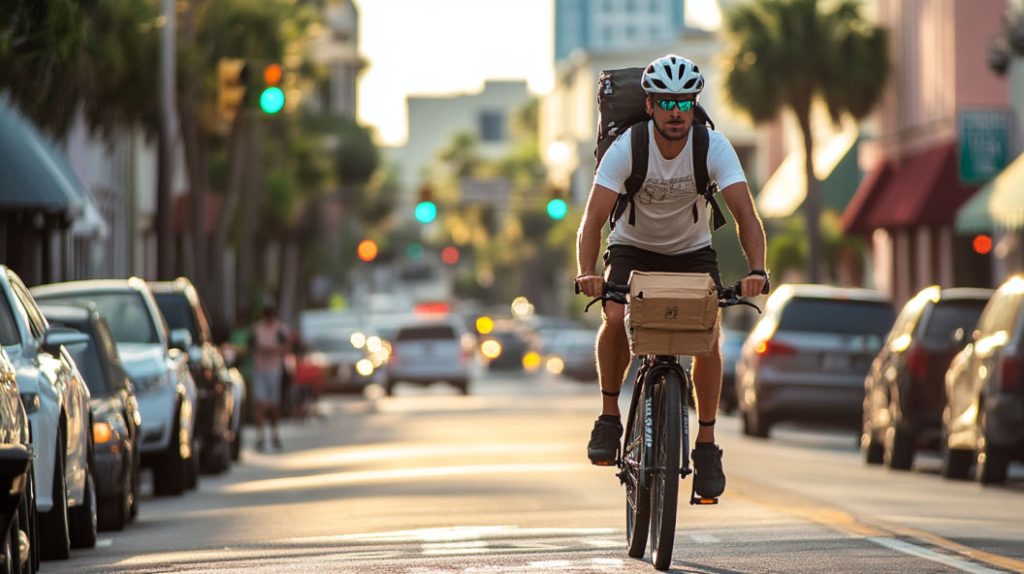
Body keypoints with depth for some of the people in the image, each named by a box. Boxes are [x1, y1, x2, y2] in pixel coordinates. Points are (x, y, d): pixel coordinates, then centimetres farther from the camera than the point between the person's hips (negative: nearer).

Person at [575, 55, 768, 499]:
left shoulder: (714, 148, -23)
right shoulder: (627, 148, -25)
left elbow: (745, 214, -30)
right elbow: (593, 219, -31)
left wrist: (756, 270, -48)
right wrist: (587, 273, -49)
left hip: (692, 250, 1)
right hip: (632, 246, -1)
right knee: (616, 318, -29)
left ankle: (706, 445, -6)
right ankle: (609, 416, -9)